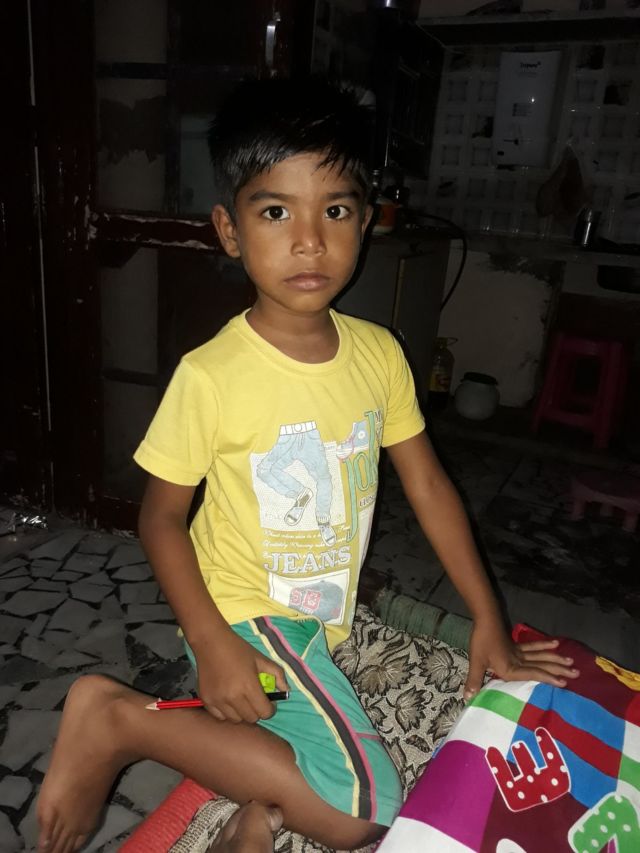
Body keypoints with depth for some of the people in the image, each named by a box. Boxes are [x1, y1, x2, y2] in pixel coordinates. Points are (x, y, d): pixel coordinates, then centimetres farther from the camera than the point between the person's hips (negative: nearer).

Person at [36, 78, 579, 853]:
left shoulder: (378, 354, -7)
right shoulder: (210, 375, -22)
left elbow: (427, 485, -1)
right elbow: (161, 515, -12)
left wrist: (489, 623, 2)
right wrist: (212, 647, -20)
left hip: (326, 615, 7)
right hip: (245, 615, -6)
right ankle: (117, 720, -5)